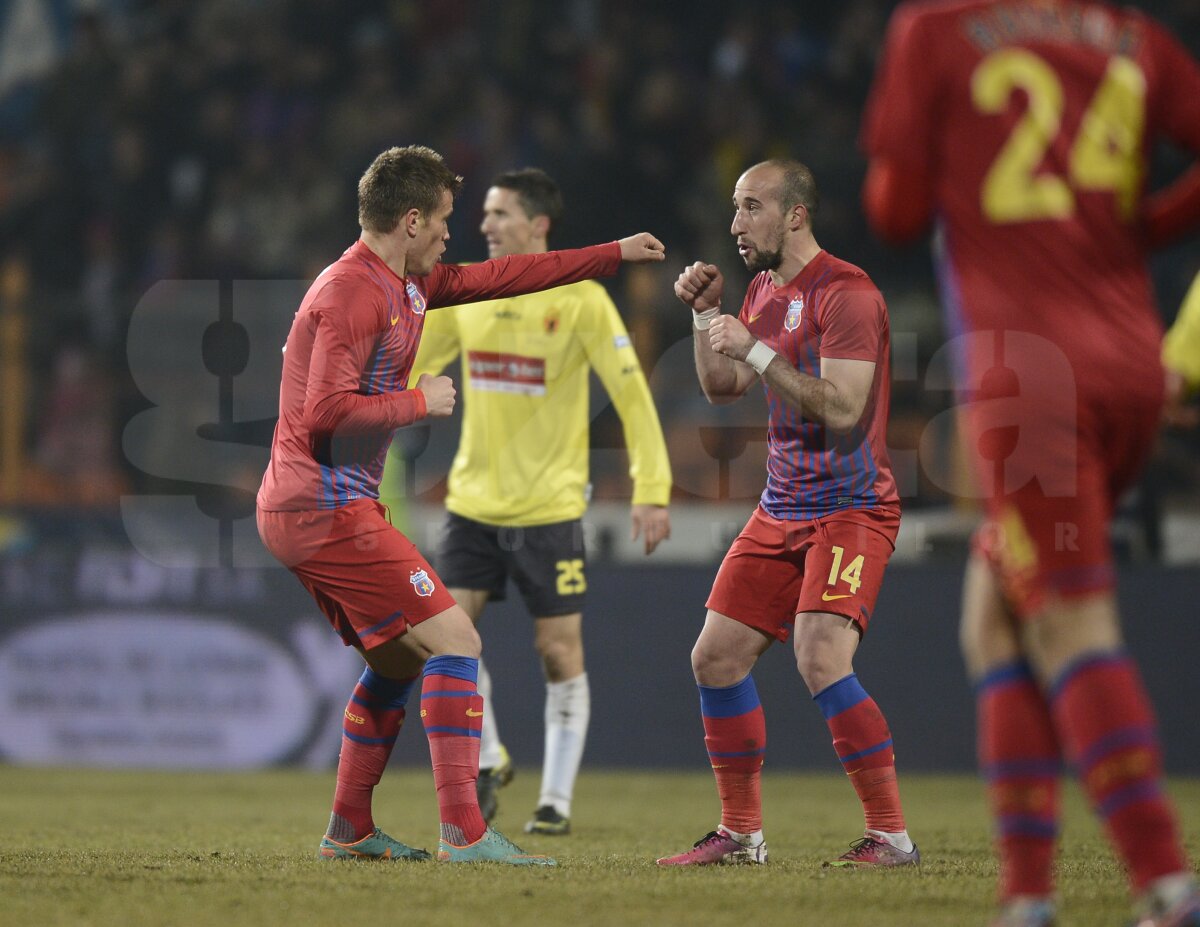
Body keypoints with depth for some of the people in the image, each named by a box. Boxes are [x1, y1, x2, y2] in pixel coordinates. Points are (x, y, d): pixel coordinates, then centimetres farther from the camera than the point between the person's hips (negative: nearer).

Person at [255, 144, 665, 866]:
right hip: (328, 509, -11)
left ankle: (350, 830, 23)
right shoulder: (353, 293, -16)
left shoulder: (404, 285, 15)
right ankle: (464, 832, -16)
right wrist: (419, 402, -12)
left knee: (400, 660, 20)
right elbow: (327, 413, -24)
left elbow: (497, 277, 25)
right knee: (454, 642, -12)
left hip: (300, 511, 11)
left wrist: (614, 255, 28)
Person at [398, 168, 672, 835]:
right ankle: (490, 761, 17)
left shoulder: (580, 300, -9)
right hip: (474, 501, 4)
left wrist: (652, 491, -17)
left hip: (549, 509, -4)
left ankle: (558, 800, 11)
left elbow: (632, 394, -10)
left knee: (559, 652, 0)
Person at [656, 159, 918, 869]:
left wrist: (755, 350, -23)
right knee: (717, 657, 5)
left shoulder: (845, 293, -14)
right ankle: (742, 834, 16)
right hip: (782, 510, 9)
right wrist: (706, 312, 6)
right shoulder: (765, 290, 13)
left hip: (851, 510, -9)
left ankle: (892, 836, -16)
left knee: (822, 660, -23)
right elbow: (723, 389, 19)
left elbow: (842, 406, -24)